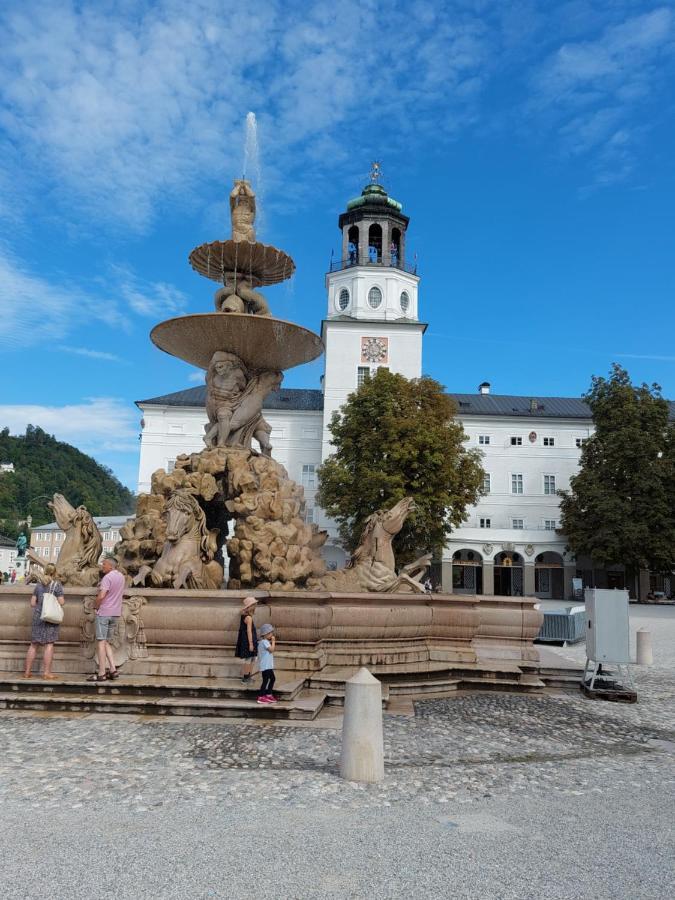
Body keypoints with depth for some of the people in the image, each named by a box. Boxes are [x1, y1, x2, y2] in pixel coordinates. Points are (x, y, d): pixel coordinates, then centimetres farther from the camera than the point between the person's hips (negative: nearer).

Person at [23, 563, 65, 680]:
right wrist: (63, 600, 12)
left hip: (38, 616, 5)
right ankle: (47, 672, -1)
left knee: (34, 644, 11)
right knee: (49, 644, -2)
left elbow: (33, 603, 10)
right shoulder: (57, 585, -4)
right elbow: (61, 602, -9)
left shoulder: (39, 585, 10)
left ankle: (27, 671, 16)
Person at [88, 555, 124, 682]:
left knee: (101, 642, -3)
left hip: (104, 612, -8)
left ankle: (101, 673, -3)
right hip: (115, 613, 8)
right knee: (106, 643, 15)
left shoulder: (107, 577, -14)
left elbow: (101, 596, -23)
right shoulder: (121, 576, 12)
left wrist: (96, 606, -6)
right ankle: (113, 670, 6)